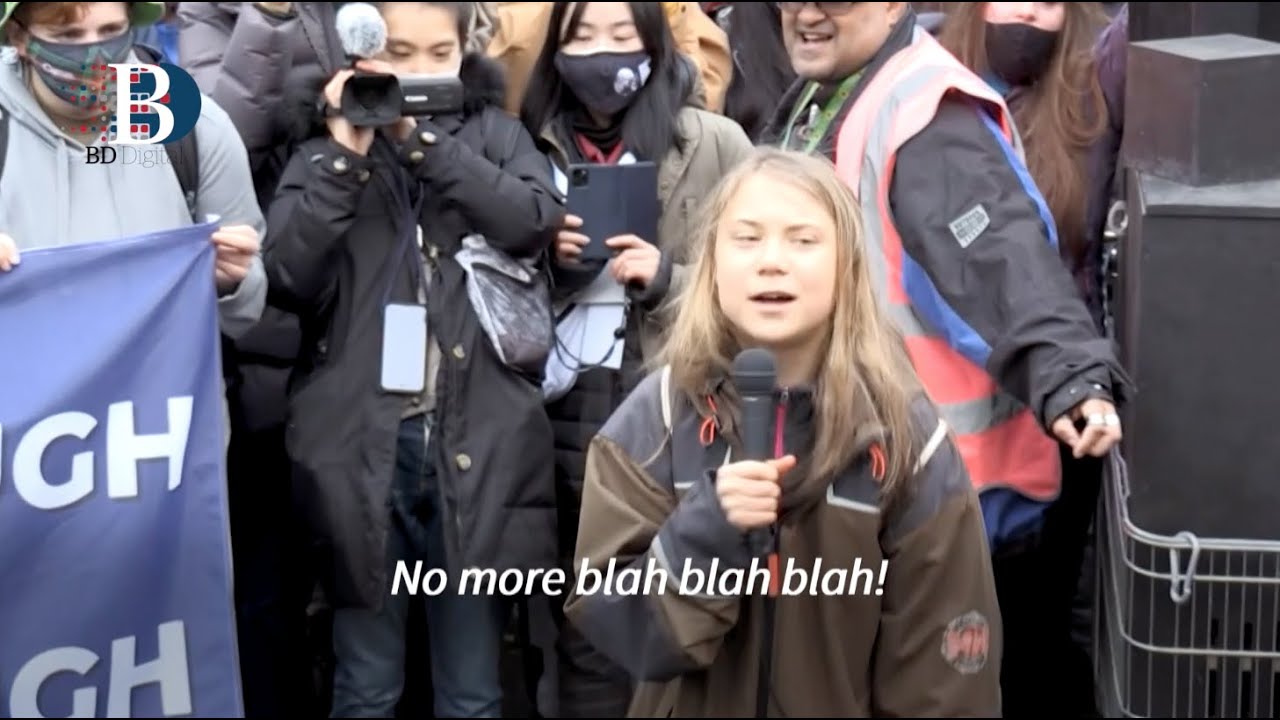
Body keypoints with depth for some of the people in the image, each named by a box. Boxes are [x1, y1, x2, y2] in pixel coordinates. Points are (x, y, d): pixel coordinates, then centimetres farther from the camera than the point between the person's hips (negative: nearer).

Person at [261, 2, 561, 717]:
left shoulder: (495, 133, 10)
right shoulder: (327, 148, 9)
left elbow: (539, 220, -9)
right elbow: (289, 277, -5)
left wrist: (421, 140, -11)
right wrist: (347, 156, -10)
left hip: (477, 440, 0)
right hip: (363, 443, 0)